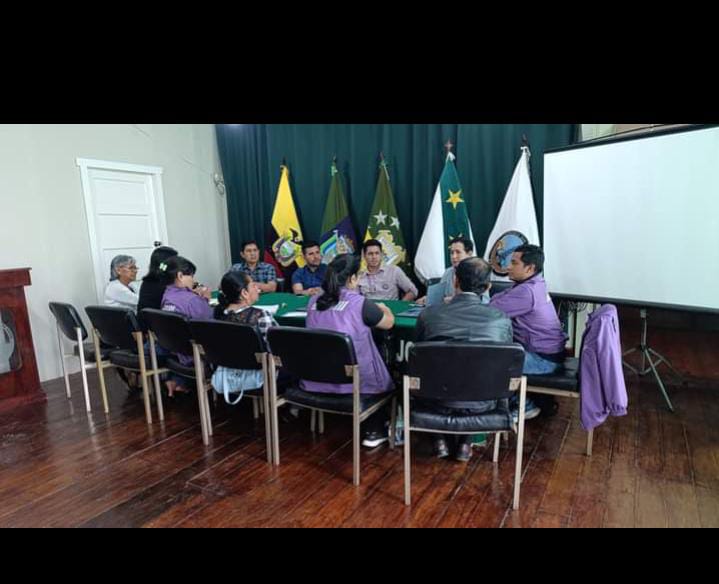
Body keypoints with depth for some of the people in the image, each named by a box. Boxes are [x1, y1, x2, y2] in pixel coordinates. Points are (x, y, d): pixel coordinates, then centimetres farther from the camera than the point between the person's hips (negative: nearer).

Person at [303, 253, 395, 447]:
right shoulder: (360, 303, -15)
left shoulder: (313, 301, 1)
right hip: (351, 382, -5)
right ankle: (374, 432, 35)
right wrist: (383, 308, 24)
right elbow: (389, 322, 3)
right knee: (382, 377, 26)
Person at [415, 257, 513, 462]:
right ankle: (465, 442, 30)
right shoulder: (502, 318, -11)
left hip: (438, 403, 0)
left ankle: (440, 439, 30)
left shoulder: (429, 314, -12)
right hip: (481, 404, 1)